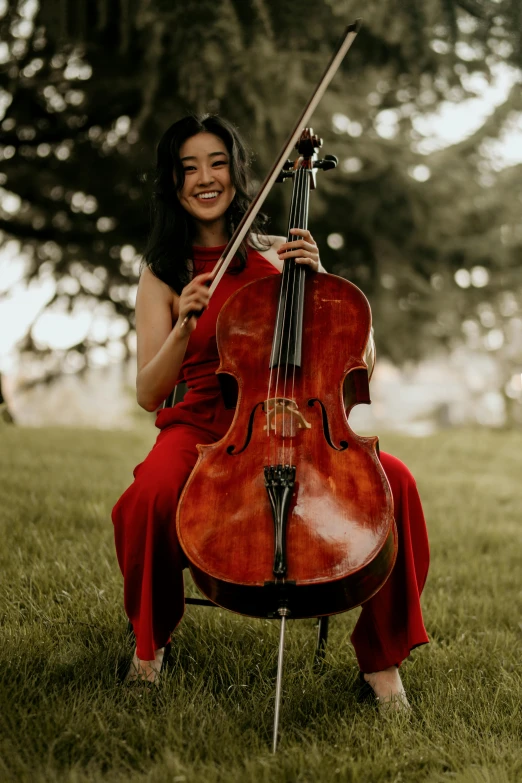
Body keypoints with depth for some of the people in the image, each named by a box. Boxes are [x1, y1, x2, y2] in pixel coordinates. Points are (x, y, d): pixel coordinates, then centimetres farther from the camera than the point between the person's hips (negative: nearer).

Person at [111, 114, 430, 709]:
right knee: (150, 498, -35)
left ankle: (381, 654, -7)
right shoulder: (162, 275, 10)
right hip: (201, 426, -1)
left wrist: (315, 276, -9)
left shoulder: (278, 255, 13)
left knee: (392, 479, -27)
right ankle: (150, 638, -3)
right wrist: (184, 327, -17)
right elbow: (149, 394, 1)